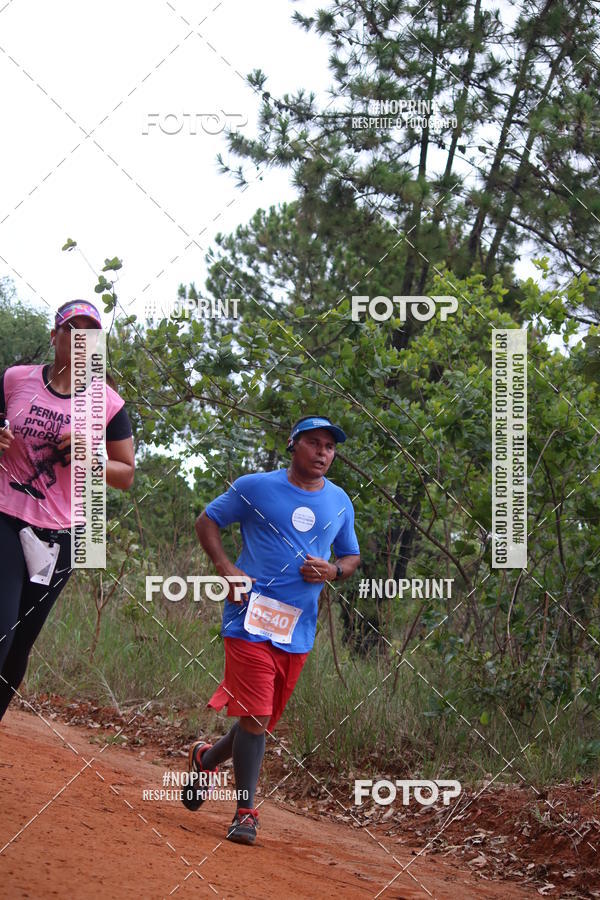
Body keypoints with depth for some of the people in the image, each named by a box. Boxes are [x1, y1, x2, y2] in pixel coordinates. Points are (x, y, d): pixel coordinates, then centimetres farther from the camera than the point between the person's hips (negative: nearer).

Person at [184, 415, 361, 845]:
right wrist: (227, 569, -9)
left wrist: (332, 572, -2)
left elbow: (352, 557, 23)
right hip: (252, 618, -5)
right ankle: (246, 812, -3)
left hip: (299, 629, 5)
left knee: (263, 720, 12)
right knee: (256, 717, -12)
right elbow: (208, 520, 7)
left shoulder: (340, 502, 12)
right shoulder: (255, 487, -1)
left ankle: (207, 758, 39)